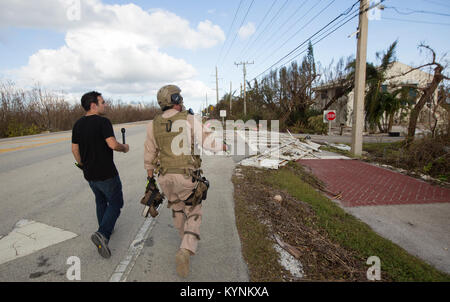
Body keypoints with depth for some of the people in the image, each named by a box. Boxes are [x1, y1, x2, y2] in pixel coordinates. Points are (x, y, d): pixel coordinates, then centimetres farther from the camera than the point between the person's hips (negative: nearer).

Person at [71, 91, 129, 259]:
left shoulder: (78, 124, 5)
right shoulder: (103, 122, -17)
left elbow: (75, 149, 9)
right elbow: (113, 144, -27)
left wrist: (82, 166, 22)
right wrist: (124, 148, -6)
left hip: (89, 174, 7)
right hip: (106, 174, -7)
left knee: (101, 201, 25)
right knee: (116, 203, 7)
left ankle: (106, 229, 38)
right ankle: (103, 234, -10)